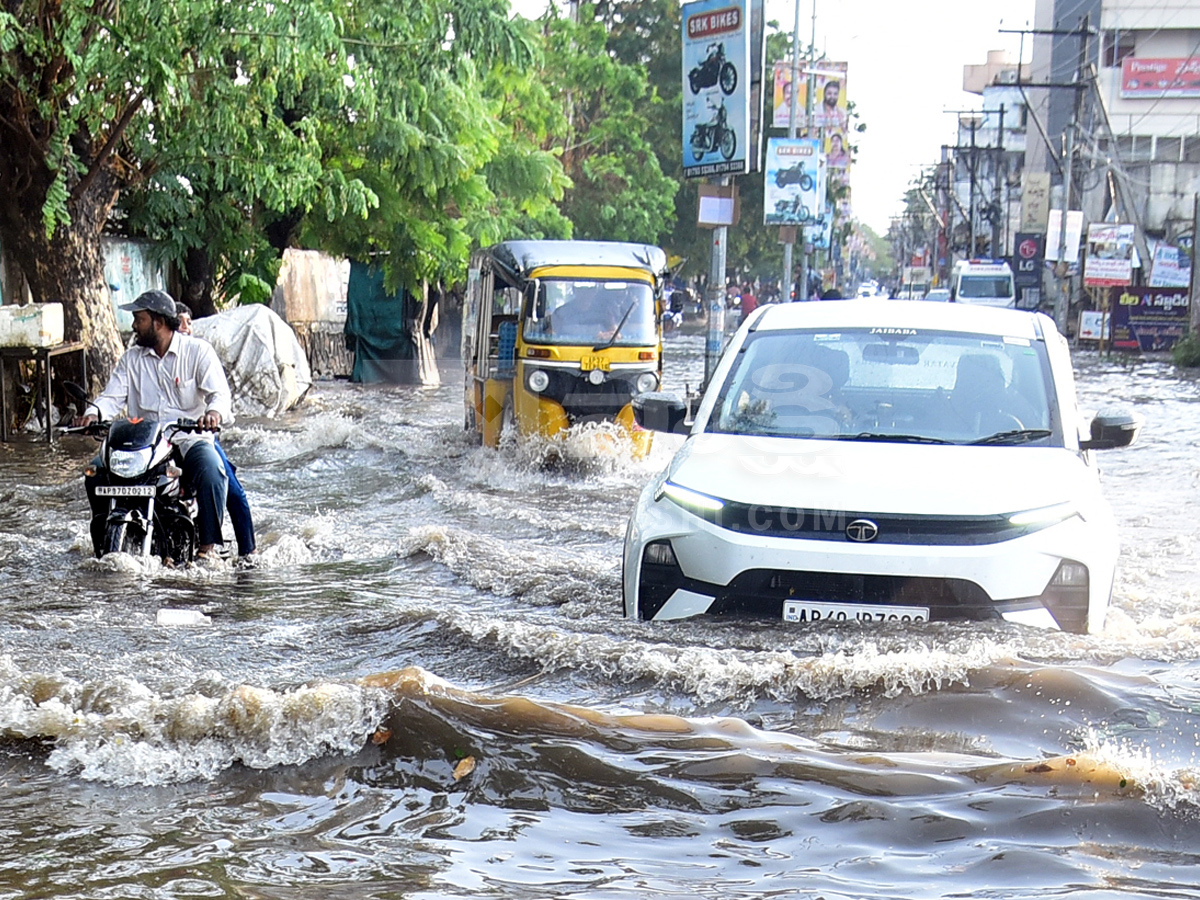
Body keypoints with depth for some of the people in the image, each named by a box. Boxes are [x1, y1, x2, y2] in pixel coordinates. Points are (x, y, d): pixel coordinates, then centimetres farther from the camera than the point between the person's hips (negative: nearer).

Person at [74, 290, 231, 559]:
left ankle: (207, 544, -25)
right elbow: (112, 396, 4)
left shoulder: (198, 351, 0)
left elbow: (219, 392, -11)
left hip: (190, 439, -4)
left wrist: (215, 412, -36)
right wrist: (92, 414, -19)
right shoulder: (131, 359, 12)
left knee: (211, 473, -34)